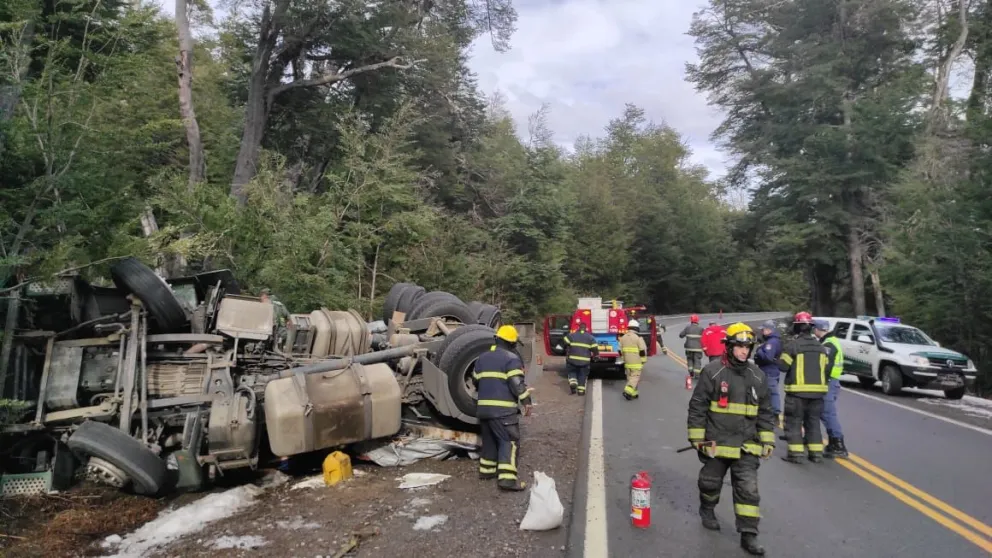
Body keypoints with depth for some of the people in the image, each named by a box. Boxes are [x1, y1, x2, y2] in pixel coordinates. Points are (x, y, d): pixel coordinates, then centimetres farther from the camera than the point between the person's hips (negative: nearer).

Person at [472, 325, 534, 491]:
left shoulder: (482, 358, 15)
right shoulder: (511, 358, -8)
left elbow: (476, 381, 21)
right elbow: (517, 384, -16)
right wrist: (526, 400, -9)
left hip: (483, 407, 7)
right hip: (503, 409, -7)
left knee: (489, 439, 21)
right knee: (509, 441, -5)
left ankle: (486, 470, 27)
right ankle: (507, 478, -13)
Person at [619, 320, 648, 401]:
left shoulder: (623, 337, 6)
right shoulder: (638, 338, -12)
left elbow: (621, 350, 11)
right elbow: (643, 350, -11)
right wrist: (643, 360, -2)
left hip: (627, 362, 6)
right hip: (636, 362, -6)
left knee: (630, 377, 14)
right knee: (635, 377, -3)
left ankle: (634, 393, 19)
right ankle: (627, 391, -15)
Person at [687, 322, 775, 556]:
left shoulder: (757, 376, 2)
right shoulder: (712, 372, -12)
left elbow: (766, 412, 10)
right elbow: (697, 407, -9)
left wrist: (767, 440, 7)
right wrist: (697, 437, -9)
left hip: (746, 446, 3)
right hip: (715, 443, -2)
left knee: (748, 489, -2)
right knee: (711, 482, 15)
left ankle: (748, 535, 6)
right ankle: (707, 510, 43)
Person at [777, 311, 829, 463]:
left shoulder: (792, 344, -12)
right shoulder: (820, 346, 10)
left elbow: (783, 366, -14)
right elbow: (825, 368, 13)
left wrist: (782, 357, 5)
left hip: (797, 391, -6)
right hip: (817, 390, 6)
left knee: (794, 422, 2)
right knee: (813, 421, 15)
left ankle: (795, 453, -2)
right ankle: (816, 452, 15)